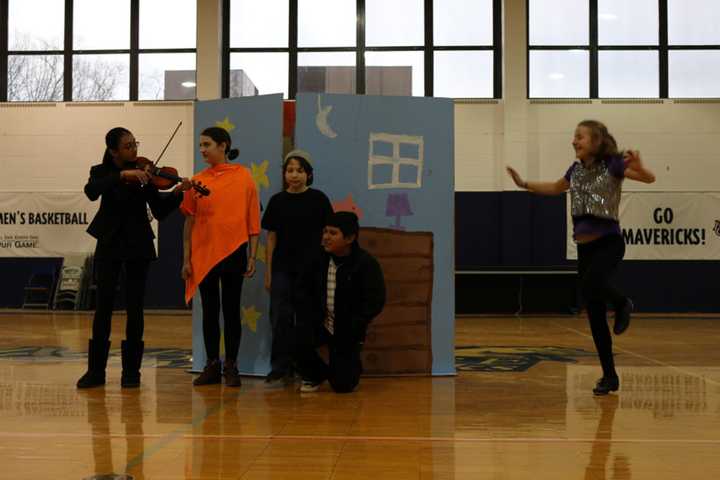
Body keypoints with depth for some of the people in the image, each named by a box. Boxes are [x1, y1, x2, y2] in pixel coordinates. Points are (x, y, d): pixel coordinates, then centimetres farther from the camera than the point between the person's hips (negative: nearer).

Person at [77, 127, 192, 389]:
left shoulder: (143, 174, 2)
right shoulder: (101, 172, 2)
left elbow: (160, 211, -2)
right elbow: (91, 192, -22)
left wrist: (177, 192, -19)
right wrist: (123, 174, -31)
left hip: (137, 246, 0)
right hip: (109, 244, 0)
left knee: (134, 308, 1)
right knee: (104, 306, -2)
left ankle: (131, 371, 9)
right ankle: (96, 370, 6)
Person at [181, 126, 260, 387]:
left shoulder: (243, 176, -1)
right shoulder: (197, 181, 4)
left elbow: (253, 219, -1)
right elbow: (189, 222, 7)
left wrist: (252, 256, -5)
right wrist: (186, 259, 2)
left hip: (233, 251, -2)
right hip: (203, 255, 2)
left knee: (231, 309, 5)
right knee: (209, 310, 8)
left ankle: (231, 367, 13)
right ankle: (212, 366, 17)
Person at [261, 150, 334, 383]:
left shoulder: (318, 199, 0)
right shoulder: (277, 201, 5)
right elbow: (271, 238, 8)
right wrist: (268, 272, 6)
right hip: (282, 268, 2)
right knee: (281, 317, -1)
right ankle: (281, 366, 7)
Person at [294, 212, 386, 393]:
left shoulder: (366, 263, -14)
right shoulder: (318, 259, -1)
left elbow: (375, 301, -15)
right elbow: (303, 288, 8)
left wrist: (352, 327, -19)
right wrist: (310, 316, -8)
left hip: (347, 330, -3)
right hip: (320, 323, 3)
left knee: (342, 384, -7)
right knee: (298, 341, -28)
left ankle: (352, 366, 33)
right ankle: (314, 376, 6)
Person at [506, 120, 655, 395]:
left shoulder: (612, 164, -6)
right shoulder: (576, 169, 10)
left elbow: (649, 178, -13)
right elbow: (556, 189, 28)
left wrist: (638, 166, -34)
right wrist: (523, 184, 20)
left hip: (609, 243, -6)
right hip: (585, 247, 6)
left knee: (590, 286, -35)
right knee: (595, 317, 5)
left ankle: (622, 304, -1)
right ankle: (609, 376, 15)